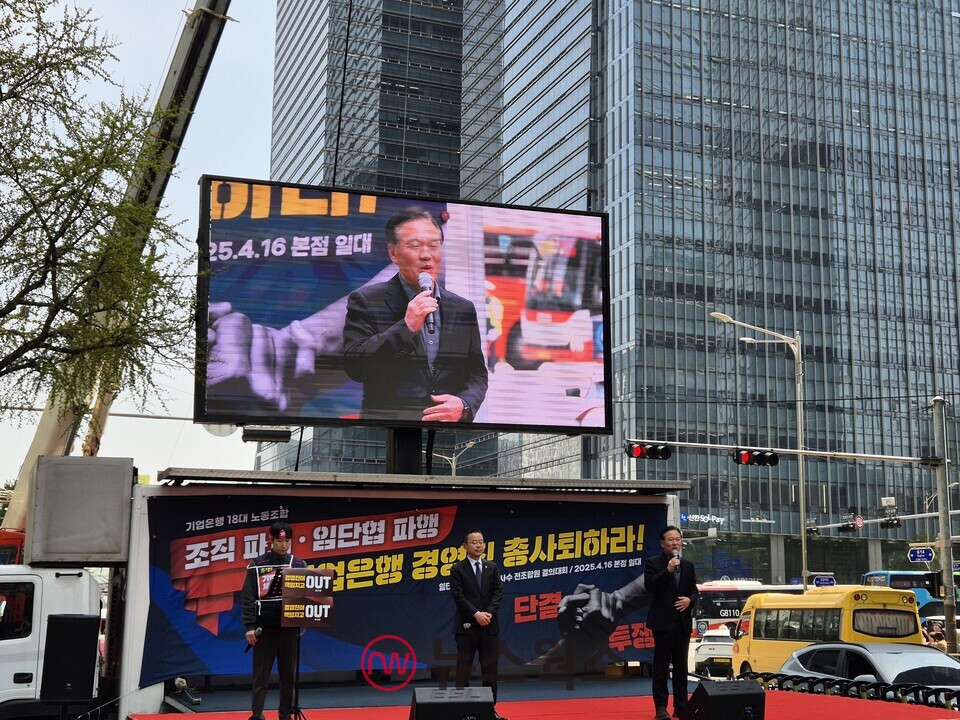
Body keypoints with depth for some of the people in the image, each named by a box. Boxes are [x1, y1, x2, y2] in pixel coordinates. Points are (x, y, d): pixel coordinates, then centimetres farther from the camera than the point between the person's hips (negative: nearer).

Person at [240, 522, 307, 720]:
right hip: (265, 628, -2)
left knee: (288, 674, 7)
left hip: (289, 628, 2)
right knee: (261, 675, 1)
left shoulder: (299, 565, 6)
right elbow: (247, 597, -2)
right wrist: (249, 627, -8)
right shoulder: (258, 565, 0)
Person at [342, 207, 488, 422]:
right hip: (388, 425, -3)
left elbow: (477, 373, 16)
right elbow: (353, 366, -7)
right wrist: (406, 327, -13)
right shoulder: (366, 301, 3)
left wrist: (464, 404, -4)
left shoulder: (464, 309, 14)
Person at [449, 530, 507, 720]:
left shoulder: (492, 568, 10)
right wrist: (476, 614, -18)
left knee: (490, 669, 6)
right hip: (467, 626, -3)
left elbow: (498, 592, 4)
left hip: (490, 626, 4)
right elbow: (458, 596, -9)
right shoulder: (457, 570, -1)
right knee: (463, 670, 0)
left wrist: (489, 613, -11)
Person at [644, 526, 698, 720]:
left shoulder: (688, 565, 13)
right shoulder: (653, 563, -2)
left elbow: (694, 590, 15)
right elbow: (649, 586, -15)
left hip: (683, 622, 5)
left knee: (681, 666, 8)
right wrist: (668, 570, -21)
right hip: (663, 622, -5)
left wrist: (689, 600, -6)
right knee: (661, 666, -2)